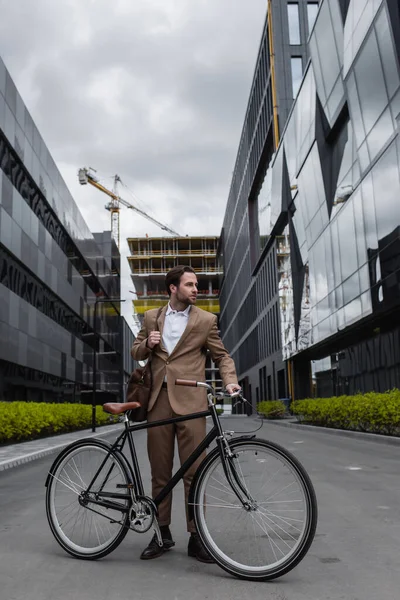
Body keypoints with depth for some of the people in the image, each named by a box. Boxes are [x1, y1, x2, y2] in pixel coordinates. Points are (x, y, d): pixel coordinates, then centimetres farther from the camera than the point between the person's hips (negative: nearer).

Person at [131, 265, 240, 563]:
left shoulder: (206, 319, 5)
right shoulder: (151, 317, 13)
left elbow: (222, 355, 7)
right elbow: (136, 352, 18)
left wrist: (230, 380, -11)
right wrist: (147, 344, -4)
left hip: (189, 401, -2)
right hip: (158, 400, 3)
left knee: (194, 471, -3)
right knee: (160, 471, 9)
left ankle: (196, 537, 9)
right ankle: (162, 533, 21)